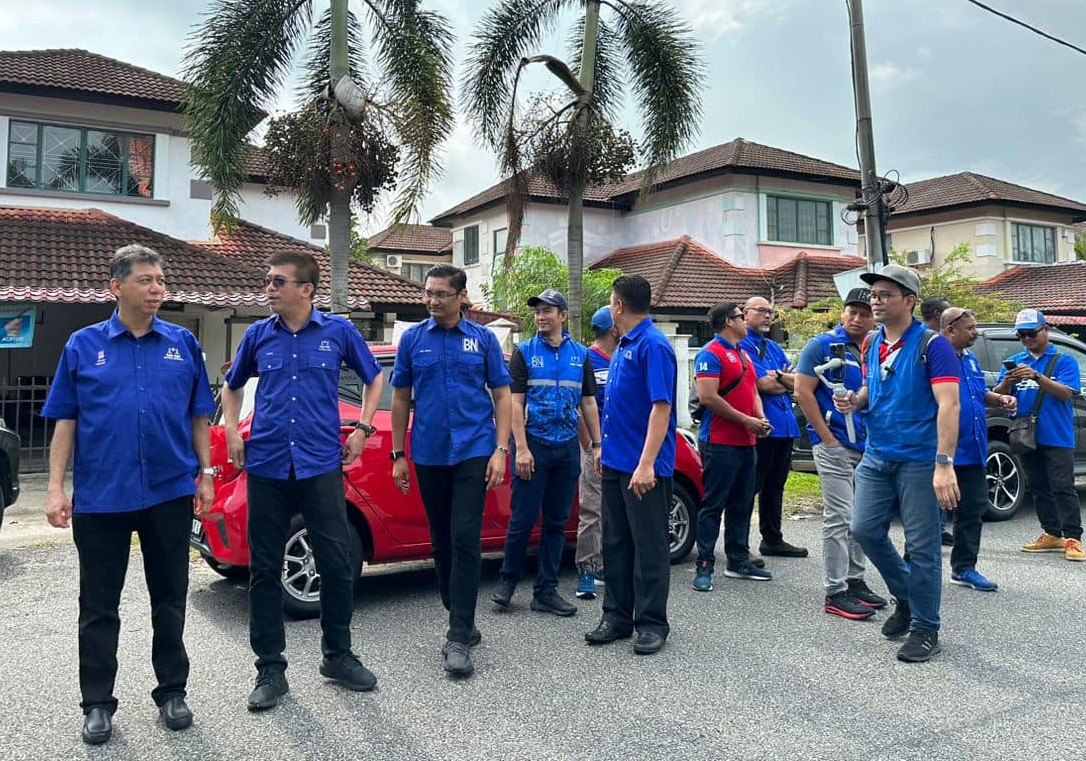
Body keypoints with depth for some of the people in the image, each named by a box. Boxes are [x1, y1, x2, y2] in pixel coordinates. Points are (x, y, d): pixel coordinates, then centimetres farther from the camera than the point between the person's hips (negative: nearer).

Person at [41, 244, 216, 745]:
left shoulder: (183, 344, 4)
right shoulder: (83, 346, 2)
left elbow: (198, 416, 8)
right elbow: (65, 421, 3)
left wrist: (205, 474, 3)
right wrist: (56, 488, -3)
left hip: (170, 492, 1)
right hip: (100, 496, 0)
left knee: (170, 599, 11)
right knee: (99, 606, 9)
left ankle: (172, 693, 26)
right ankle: (97, 704, 24)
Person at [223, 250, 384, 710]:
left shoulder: (338, 331, 1)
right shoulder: (258, 335, 6)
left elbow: (374, 378, 13)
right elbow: (232, 386, 22)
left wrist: (362, 430, 4)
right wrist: (232, 433, 8)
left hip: (321, 466, -1)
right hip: (266, 468, 2)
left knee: (337, 564, 2)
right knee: (265, 570, 5)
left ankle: (338, 655, 23)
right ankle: (270, 668, 19)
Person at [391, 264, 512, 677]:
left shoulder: (483, 338, 3)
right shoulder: (412, 339, 6)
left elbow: (502, 396, 3)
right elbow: (400, 399, 9)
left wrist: (500, 449, -7)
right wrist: (398, 455, 5)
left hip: (473, 452, -2)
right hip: (429, 456, 3)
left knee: (465, 540, -10)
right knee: (442, 542, 10)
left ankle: (459, 638, -6)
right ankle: (462, 622, 26)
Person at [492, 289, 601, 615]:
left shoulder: (580, 354, 10)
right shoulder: (524, 352, 1)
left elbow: (588, 403, 13)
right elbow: (515, 402, -5)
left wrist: (597, 445, 6)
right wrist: (521, 448, -14)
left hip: (567, 447, 4)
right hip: (533, 444, -3)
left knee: (557, 522, 7)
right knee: (523, 518, -1)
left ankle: (546, 591, 16)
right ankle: (508, 580, 19)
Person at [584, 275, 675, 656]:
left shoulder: (653, 345, -15)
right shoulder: (623, 346, 13)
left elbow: (661, 406, -21)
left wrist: (646, 464, -26)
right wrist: (605, 447, 18)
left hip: (644, 467, -9)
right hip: (616, 463, 9)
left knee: (649, 546, 3)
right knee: (615, 542, 14)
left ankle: (652, 624, 15)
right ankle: (617, 616, 24)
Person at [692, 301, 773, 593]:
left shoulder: (744, 354, 19)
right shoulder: (711, 353, -10)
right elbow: (708, 397, -20)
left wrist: (761, 418, 4)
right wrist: (746, 420, -15)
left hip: (746, 443, 9)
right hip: (720, 444, -9)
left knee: (741, 505, 14)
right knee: (713, 506, -4)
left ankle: (739, 561, 24)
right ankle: (704, 567, 1)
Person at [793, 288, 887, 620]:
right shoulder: (823, 346, -6)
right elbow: (802, 391, -12)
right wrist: (827, 437, -14)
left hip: (865, 446, 7)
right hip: (835, 445, -7)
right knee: (839, 517, -6)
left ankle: (855, 581, 26)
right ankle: (836, 593, 0)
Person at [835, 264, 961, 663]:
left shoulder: (932, 344, -12)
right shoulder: (872, 345, 9)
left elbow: (948, 405, -19)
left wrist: (944, 464, -27)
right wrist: (855, 400, -1)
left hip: (919, 461, -7)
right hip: (876, 457, 7)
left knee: (921, 546, 0)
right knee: (865, 529, 7)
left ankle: (925, 629, 16)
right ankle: (905, 596, 30)